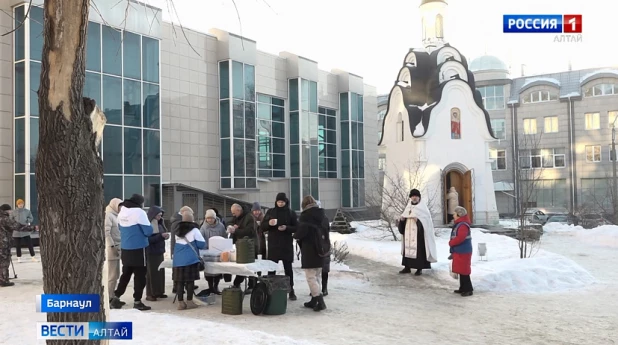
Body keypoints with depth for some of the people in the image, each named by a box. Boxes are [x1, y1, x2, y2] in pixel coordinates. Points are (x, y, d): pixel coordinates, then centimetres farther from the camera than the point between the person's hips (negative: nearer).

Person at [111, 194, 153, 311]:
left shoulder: (122, 212, 8)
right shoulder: (139, 212, -15)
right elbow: (148, 231, -16)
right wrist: (149, 226, 4)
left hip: (125, 249, 7)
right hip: (138, 249, -7)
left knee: (125, 274, 17)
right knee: (140, 275, 2)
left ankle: (116, 298, 16)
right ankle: (137, 301, 5)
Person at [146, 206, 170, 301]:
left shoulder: (159, 224, 10)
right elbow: (149, 239, -18)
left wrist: (165, 236, -1)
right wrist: (161, 236, -22)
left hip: (159, 251, 8)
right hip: (151, 252, -8)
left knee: (160, 272, 11)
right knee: (152, 273, -3)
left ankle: (159, 292, 19)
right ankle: (150, 294, 3)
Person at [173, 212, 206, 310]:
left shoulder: (178, 231, 10)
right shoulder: (194, 230, -5)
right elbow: (202, 244, -5)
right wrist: (194, 245, 16)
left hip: (178, 259, 5)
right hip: (190, 259, -5)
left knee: (179, 281, 5)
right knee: (190, 281, 1)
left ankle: (180, 302, 8)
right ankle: (189, 302, 5)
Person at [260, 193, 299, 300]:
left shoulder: (291, 213, 2)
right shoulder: (271, 212, 6)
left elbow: (296, 228, -1)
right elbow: (262, 227, 5)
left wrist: (286, 228, -19)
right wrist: (269, 223, -17)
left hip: (286, 245, -1)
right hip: (273, 245, 1)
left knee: (288, 268, 4)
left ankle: (291, 290, 9)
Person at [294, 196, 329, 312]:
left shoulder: (305, 215, -12)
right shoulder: (323, 216, 10)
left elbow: (302, 231, -21)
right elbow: (327, 230, 14)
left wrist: (296, 236, -1)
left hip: (309, 250, -7)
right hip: (321, 249, 7)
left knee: (311, 276, -3)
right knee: (317, 276, 16)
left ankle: (319, 300, -13)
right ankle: (314, 300, 22)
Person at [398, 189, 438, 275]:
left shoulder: (423, 207, -3)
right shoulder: (408, 207, 13)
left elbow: (427, 220, -9)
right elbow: (403, 218, 17)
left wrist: (418, 220, -23)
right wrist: (402, 219, -5)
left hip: (419, 234, -5)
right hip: (408, 233, 6)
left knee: (419, 250, -4)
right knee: (407, 249, 7)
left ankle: (419, 268, 4)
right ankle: (407, 267, 15)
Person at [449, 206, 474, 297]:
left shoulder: (463, 225, -20)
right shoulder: (458, 224, 14)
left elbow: (460, 238, -29)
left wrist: (451, 243, -15)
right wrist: (452, 243, 5)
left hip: (463, 252, -11)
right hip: (459, 252, 11)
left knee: (464, 271, -5)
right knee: (461, 271, 16)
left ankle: (468, 290, 1)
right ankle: (463, 288, 24)